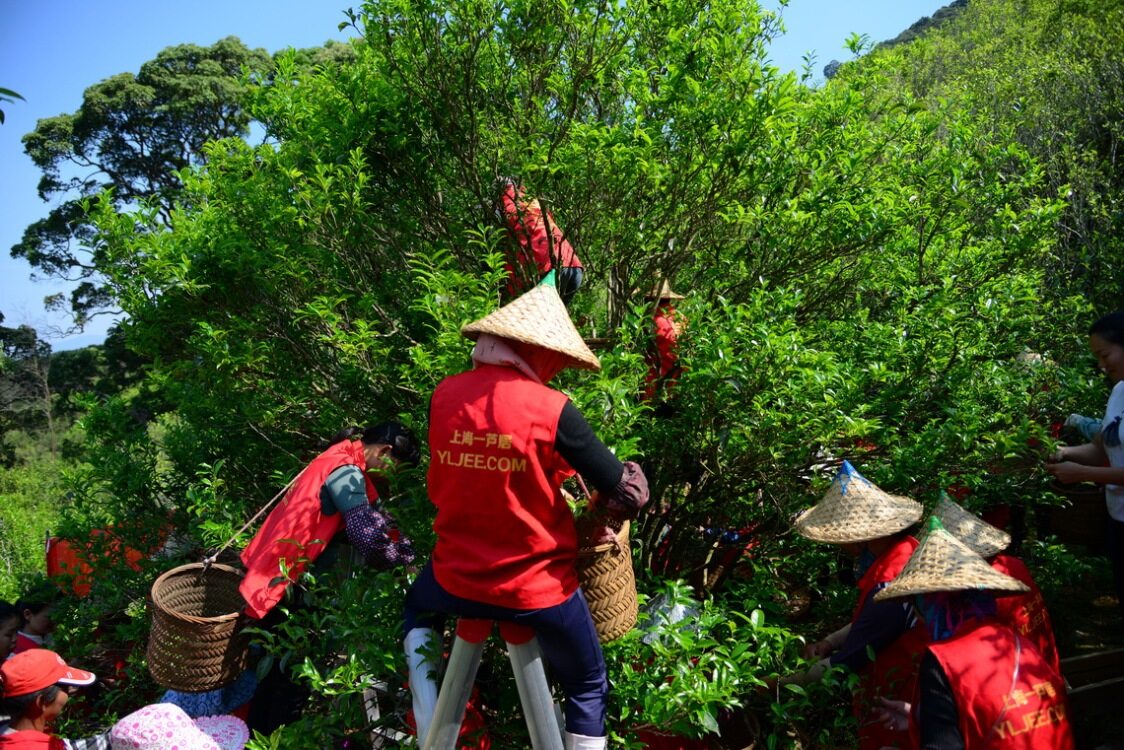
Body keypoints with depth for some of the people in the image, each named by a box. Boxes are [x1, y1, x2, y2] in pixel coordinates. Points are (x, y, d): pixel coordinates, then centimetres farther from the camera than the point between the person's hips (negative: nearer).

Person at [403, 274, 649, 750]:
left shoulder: (443, 397, -6)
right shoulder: (552, 410, -20)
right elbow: (629, 496, -16)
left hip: (457, 581, 4)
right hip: (539, 588, -3)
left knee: (417, 608, 38)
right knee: (588, 689, 22)